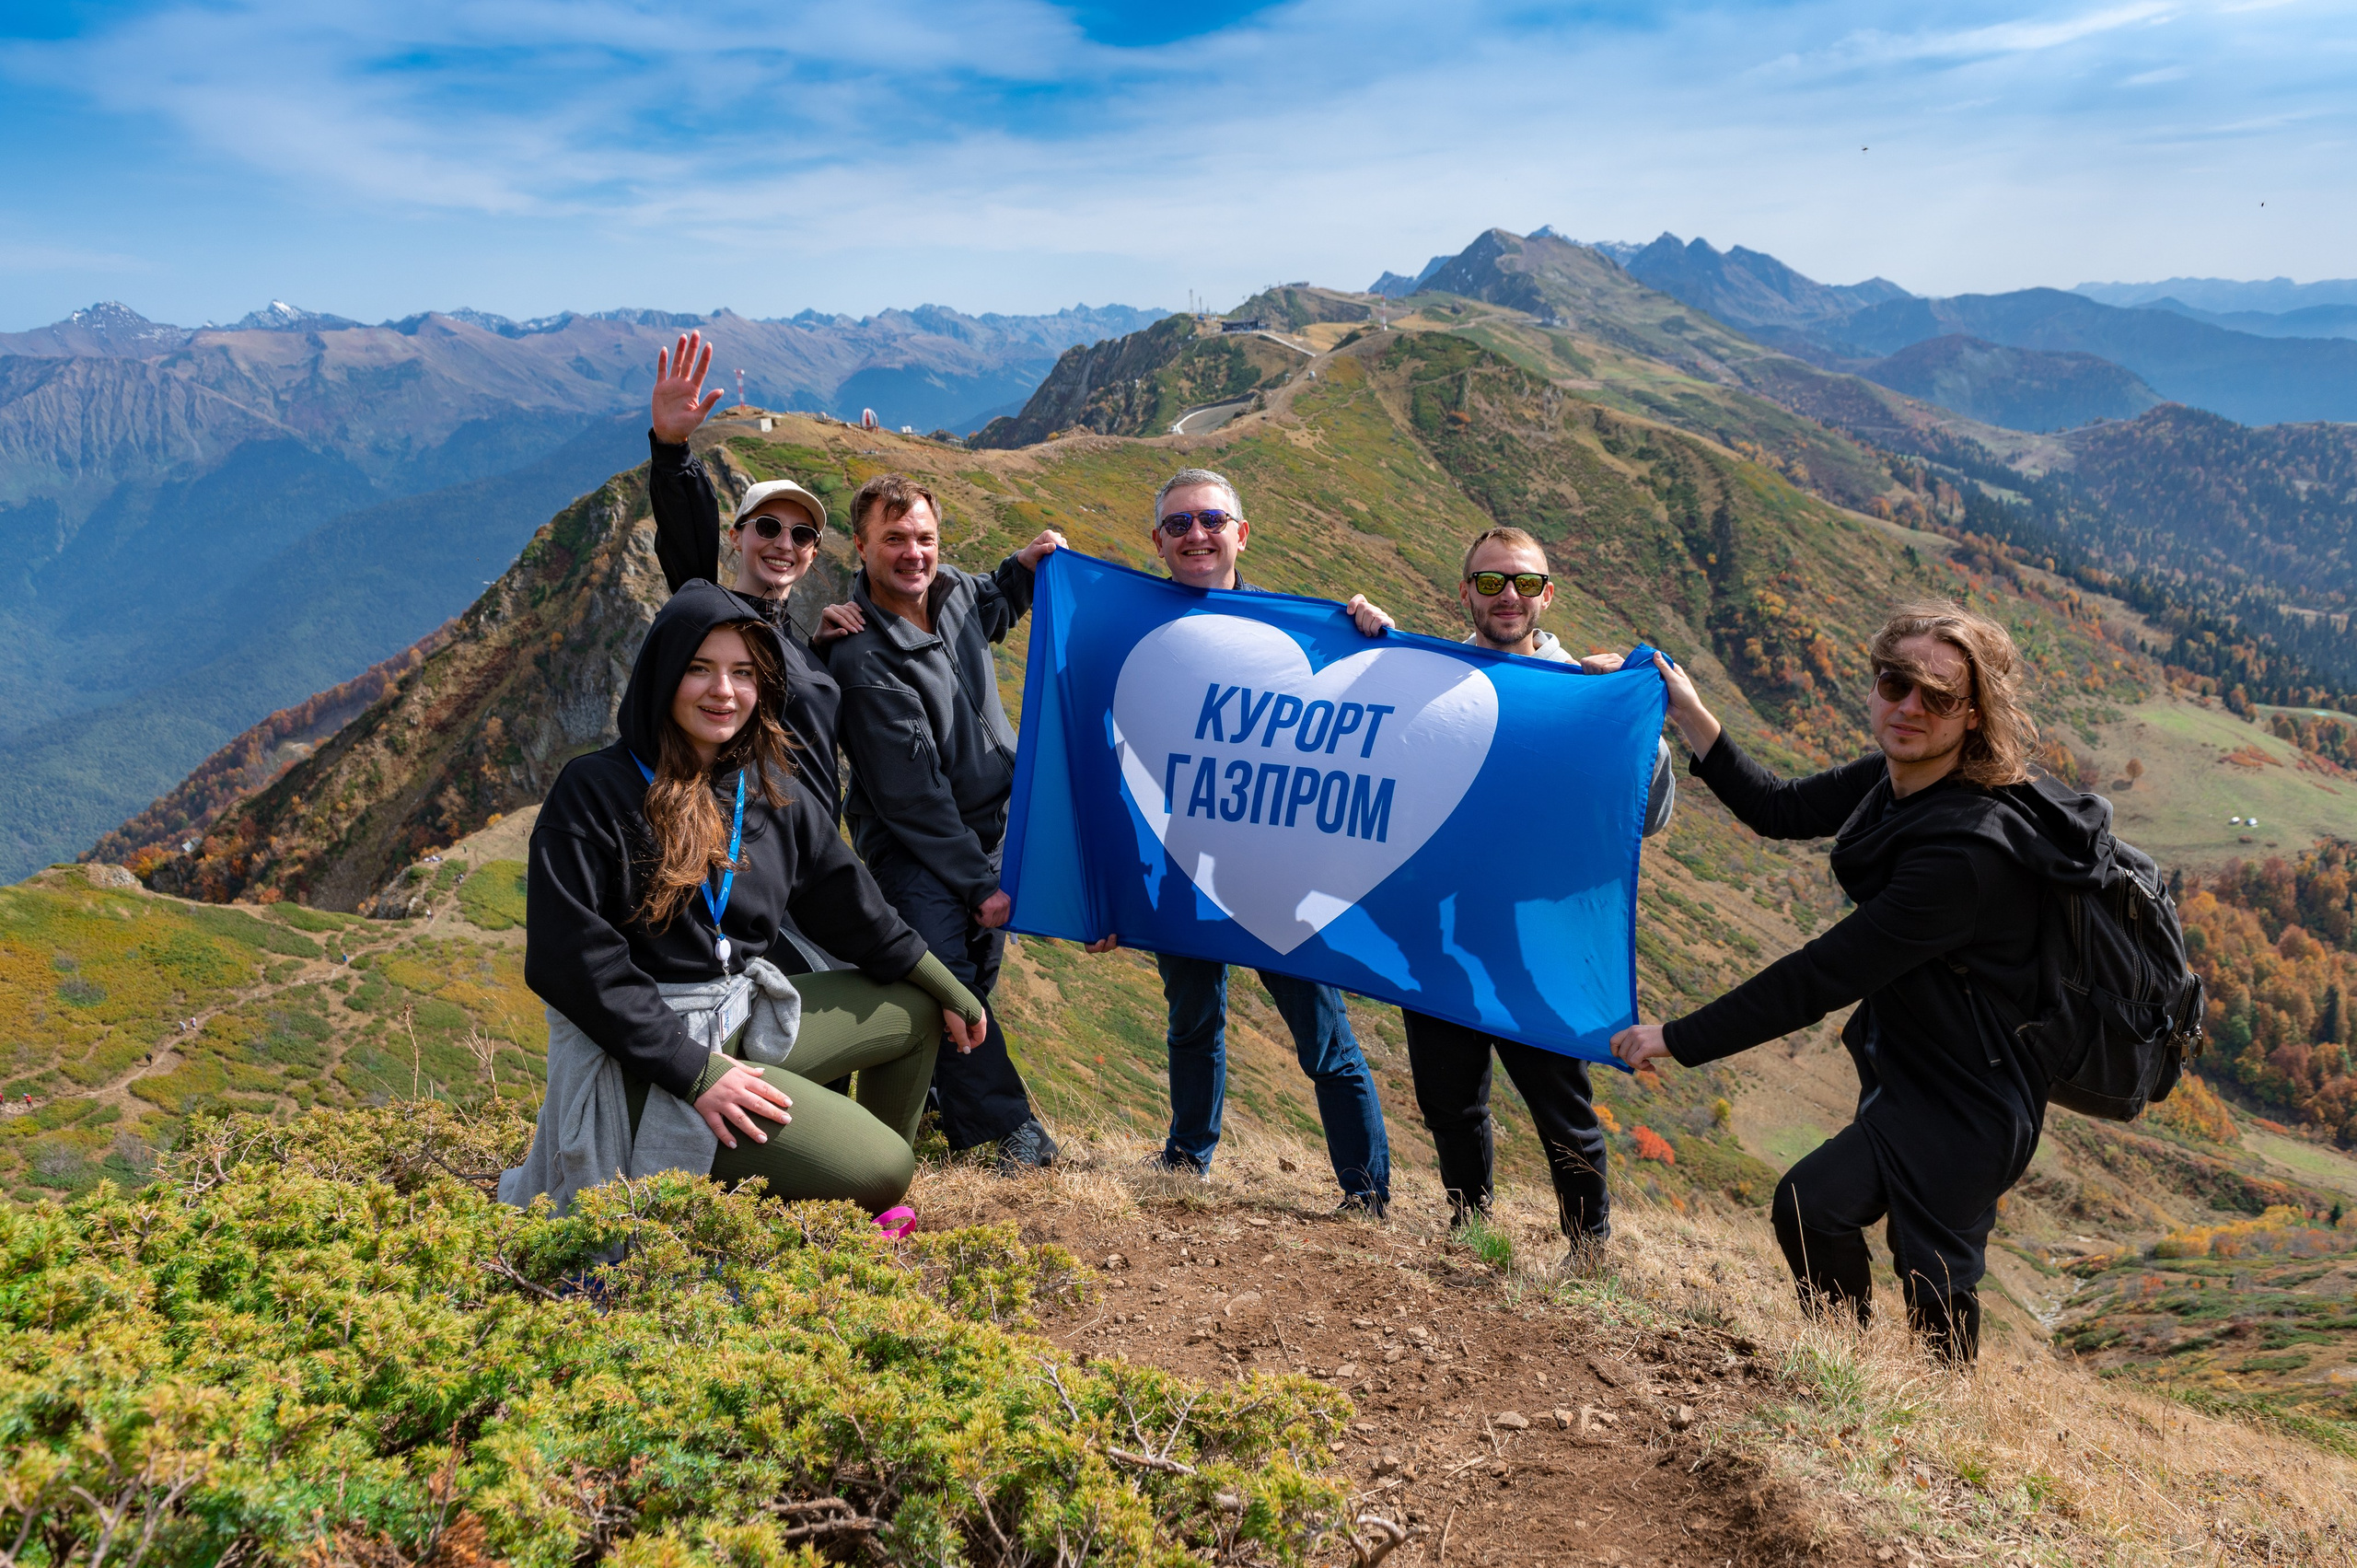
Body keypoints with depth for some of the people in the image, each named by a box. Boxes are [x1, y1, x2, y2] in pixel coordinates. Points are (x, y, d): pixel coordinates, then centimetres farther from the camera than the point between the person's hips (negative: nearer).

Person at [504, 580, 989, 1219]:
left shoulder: (773, 789, 6)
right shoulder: (595, 790, -13)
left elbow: (847, 904, 17)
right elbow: (569, 957, -20)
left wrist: (949, 991, 20)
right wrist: (693, 1071, -24)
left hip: (748, 1020, 8)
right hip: (644, 1058, -8)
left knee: (919, 1011, 16)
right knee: (874, 1171, -20)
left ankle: (875, 1214, 28)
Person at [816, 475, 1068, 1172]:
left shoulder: (952, 591, -2)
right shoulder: (863, 658, -23)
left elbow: (989, 613, 27)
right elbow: (912, 793, -21)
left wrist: (1023, 568, 6)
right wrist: (979, 883, -18)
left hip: (992, 825, 7)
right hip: (914, 844, -7)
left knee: (973, 981, 12)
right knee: (942, 971, -20)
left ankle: (936, 1097, 31)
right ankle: (1010, 1127, -11)